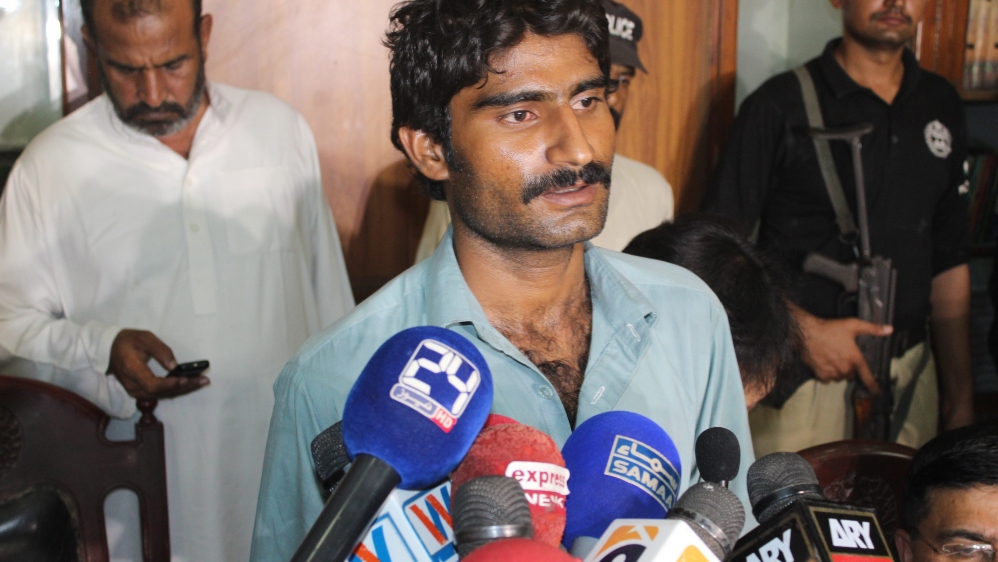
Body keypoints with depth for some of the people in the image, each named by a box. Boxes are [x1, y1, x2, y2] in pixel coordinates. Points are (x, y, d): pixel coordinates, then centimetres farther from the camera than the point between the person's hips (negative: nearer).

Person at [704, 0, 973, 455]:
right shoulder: (781, 106, -6)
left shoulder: (941, 106, 11)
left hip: (911, 377, 5)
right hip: (798, 380, -4)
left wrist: (961, 399, 14)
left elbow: (949, 263, 14)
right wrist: (805, 329, -18)